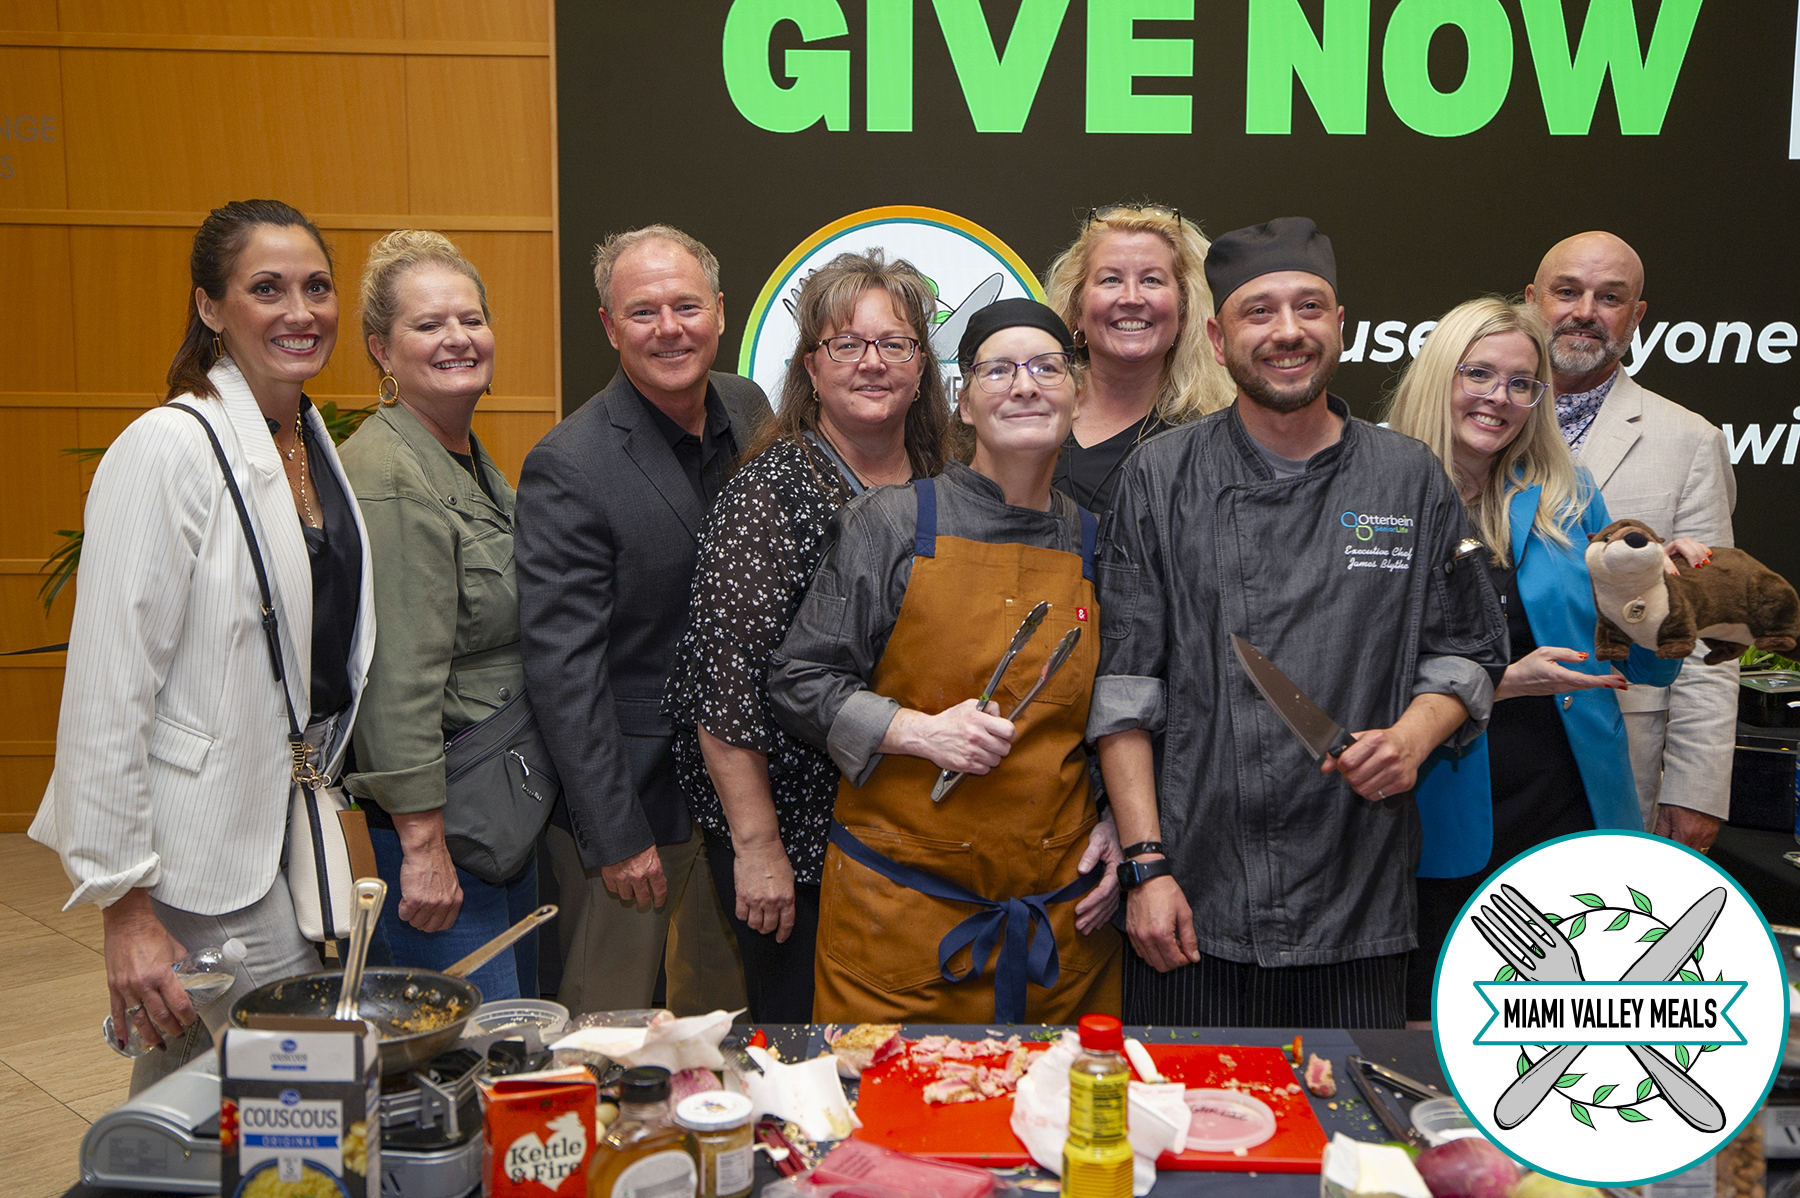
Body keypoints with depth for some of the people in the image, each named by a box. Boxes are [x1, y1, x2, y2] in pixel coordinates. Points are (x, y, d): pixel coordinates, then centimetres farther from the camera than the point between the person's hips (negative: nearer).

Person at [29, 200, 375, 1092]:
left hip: (293, 835, 8)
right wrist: (125, 905, -17)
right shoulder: (168, 449, -15)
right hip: (200, 863, -8)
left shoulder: (316, 442, 9)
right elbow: (107, 692, -17)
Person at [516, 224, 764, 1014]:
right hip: (628, 788, -6)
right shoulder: (567, 468, -18)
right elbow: (562, 666, -17)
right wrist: (617, 835, -16)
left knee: (723, 1006, 20)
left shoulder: (749, 411, 2)